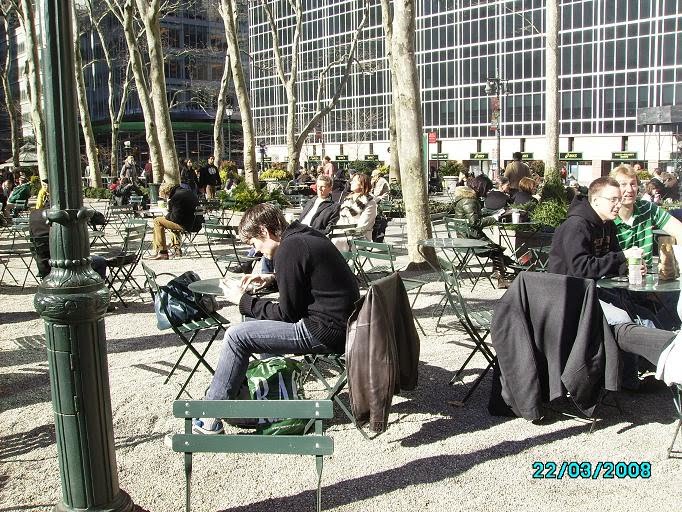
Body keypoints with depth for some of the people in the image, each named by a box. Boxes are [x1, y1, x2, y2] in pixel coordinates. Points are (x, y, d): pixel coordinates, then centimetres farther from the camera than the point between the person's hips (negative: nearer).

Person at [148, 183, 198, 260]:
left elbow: (175, 217, -18)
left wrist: (167, 216, 3)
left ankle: (162, 252, -3)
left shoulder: (176, 198, -18)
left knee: (157, 221, -1)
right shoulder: (189, 191, 11)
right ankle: (177, 248, 32)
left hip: (185, 225, -10)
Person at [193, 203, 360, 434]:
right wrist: (272, 279, 17)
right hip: (342, 322, 10)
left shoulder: (289, 249, -17)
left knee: (236, 336, -8)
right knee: (255, 320, 24)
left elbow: (287, 314, -13)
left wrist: (243, 300, -1)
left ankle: (209, 421, -2)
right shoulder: (308, 236, 12)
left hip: (325, 332, -10)